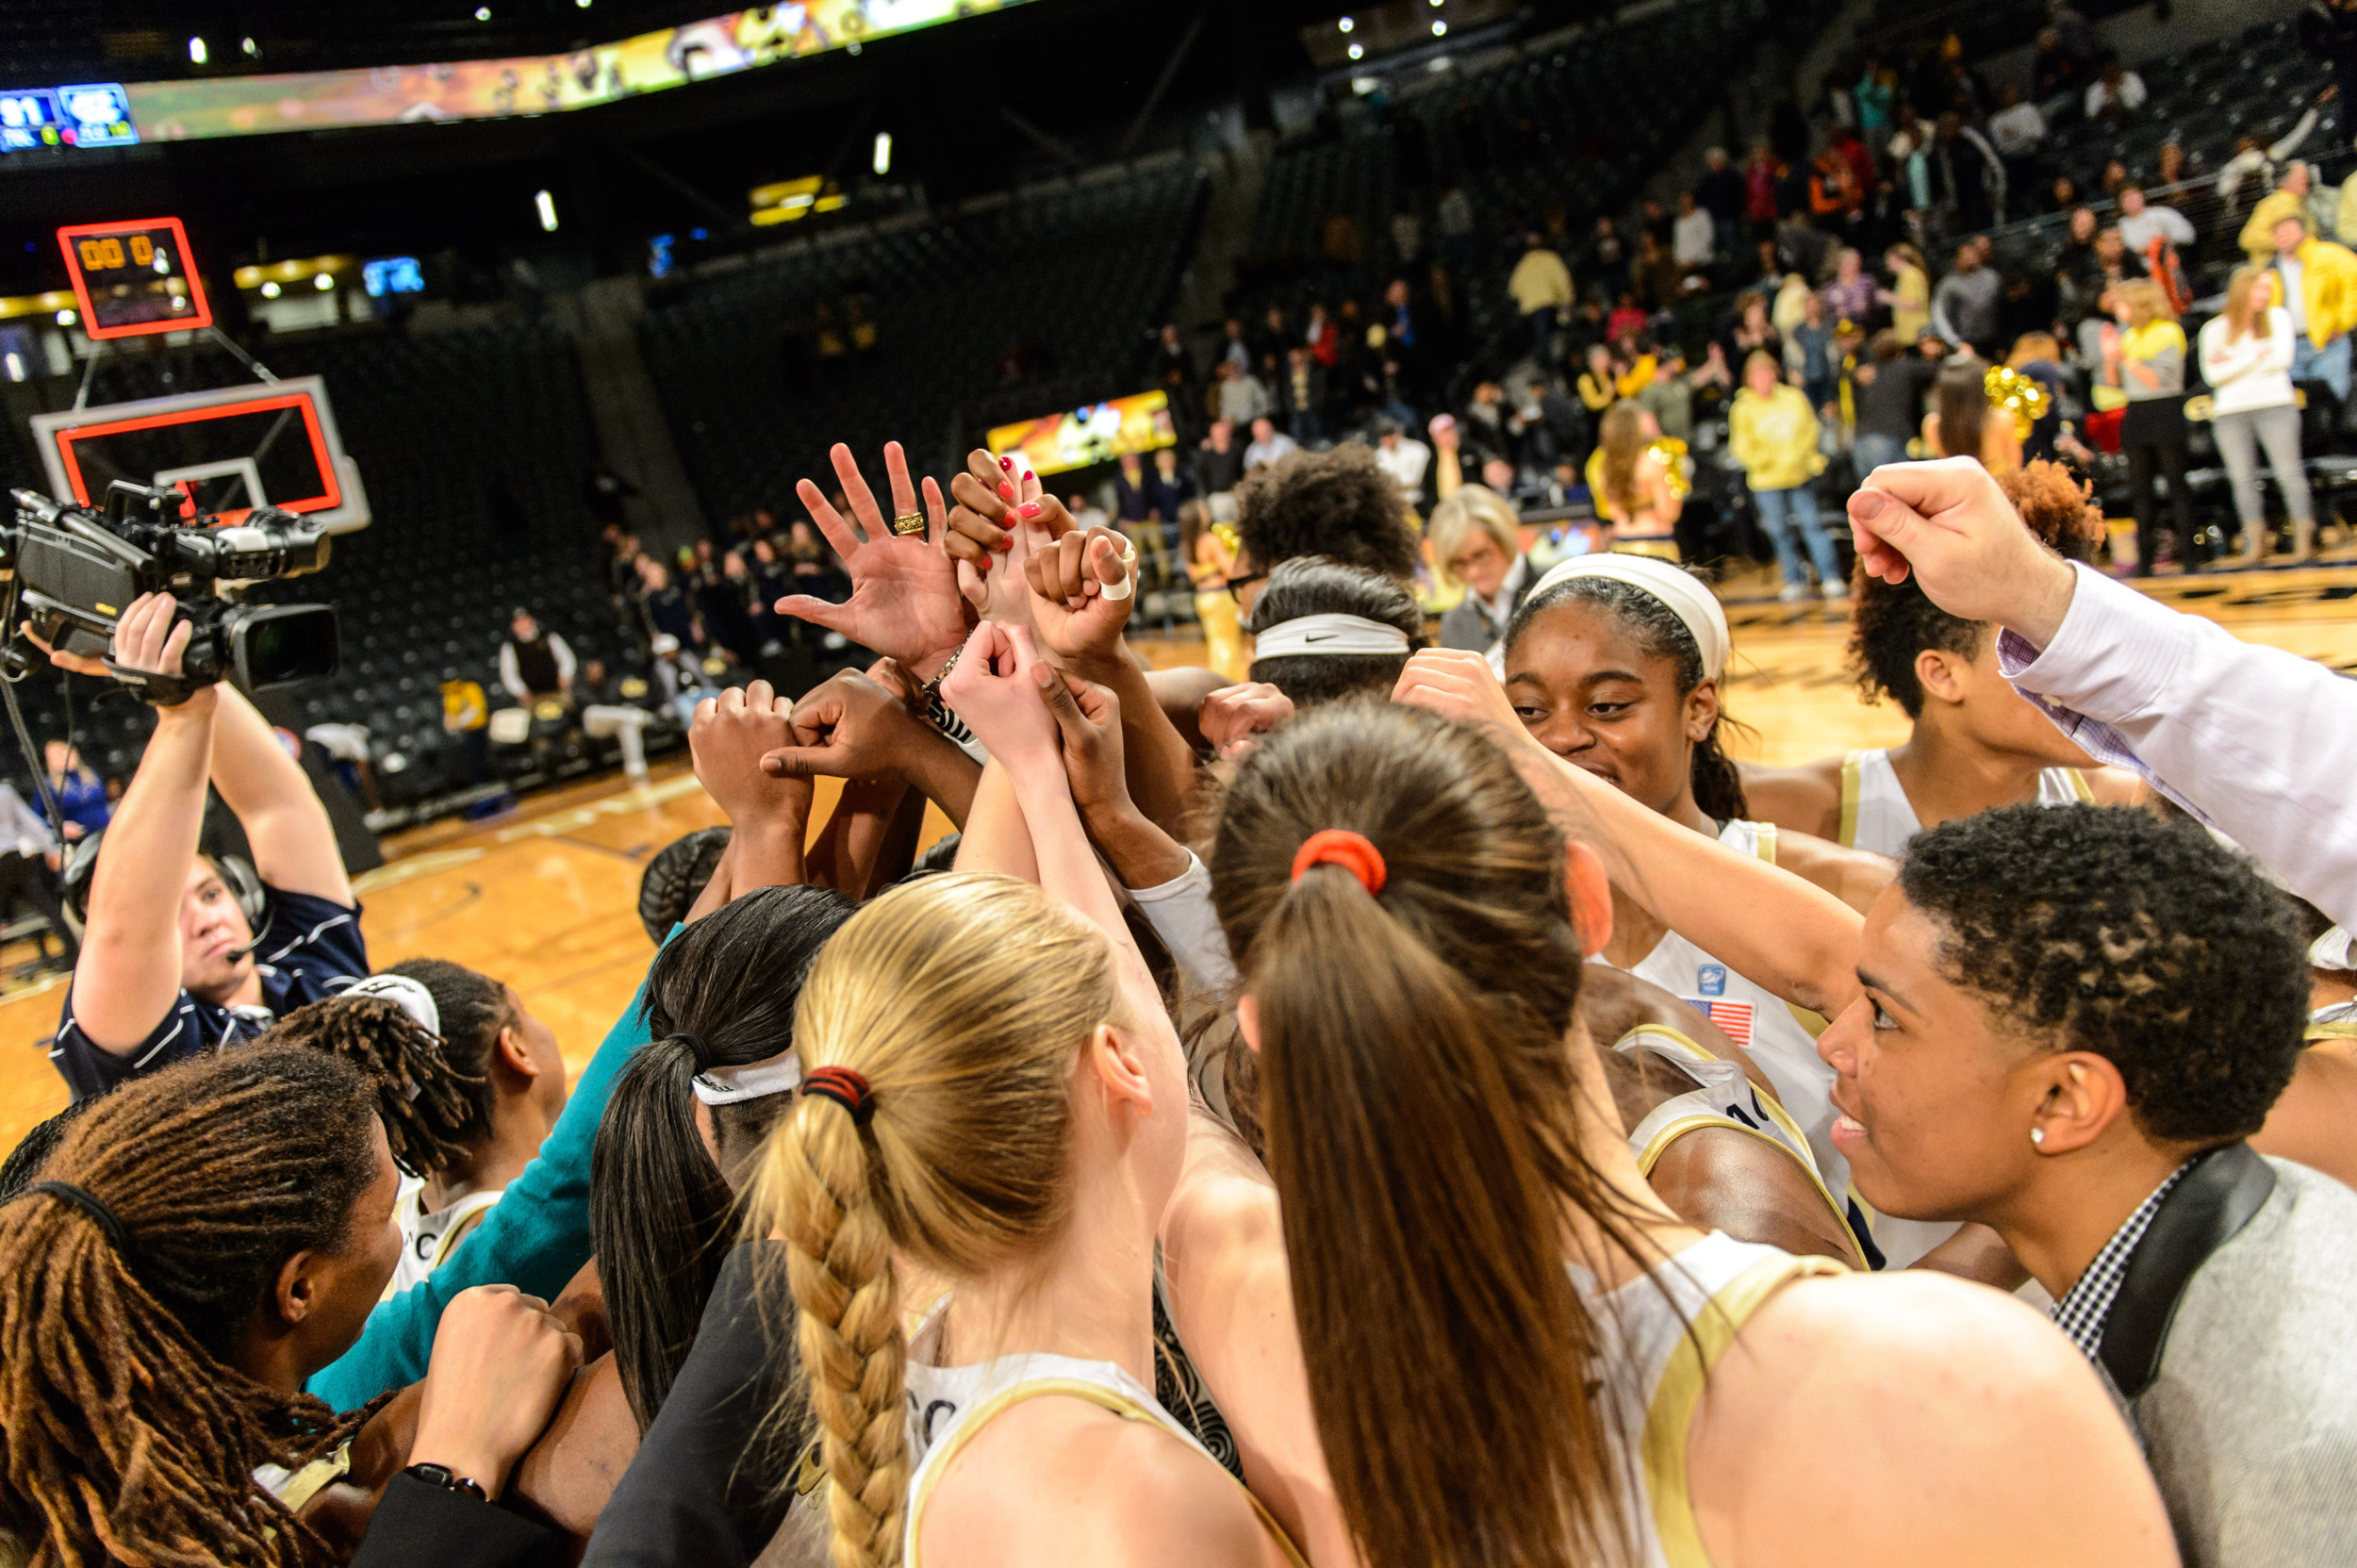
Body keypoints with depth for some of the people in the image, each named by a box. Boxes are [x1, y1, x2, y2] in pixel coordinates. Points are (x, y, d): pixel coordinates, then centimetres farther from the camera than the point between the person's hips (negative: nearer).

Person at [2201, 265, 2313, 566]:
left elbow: (2282, 359, -3)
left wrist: (2234, 363, -3)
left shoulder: (2278, 317, 9)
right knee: (2242, 479, 1)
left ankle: (2304, 541, -4)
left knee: (2289, 473, -6)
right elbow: (2213, 375, -3)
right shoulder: (2215, 328, 8)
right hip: (2230, 411, 1)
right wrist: (2257, 355, -6)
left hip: (2275, 403, -1)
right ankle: (2255, 547, 5)